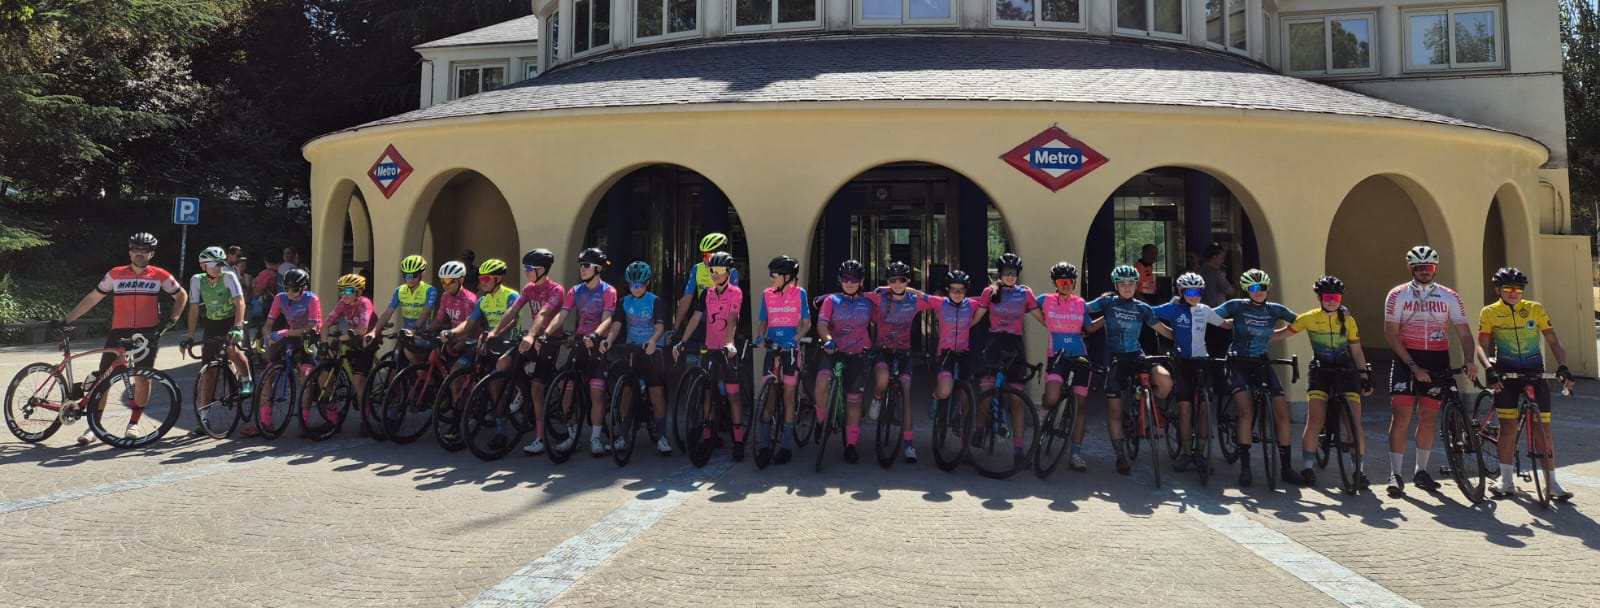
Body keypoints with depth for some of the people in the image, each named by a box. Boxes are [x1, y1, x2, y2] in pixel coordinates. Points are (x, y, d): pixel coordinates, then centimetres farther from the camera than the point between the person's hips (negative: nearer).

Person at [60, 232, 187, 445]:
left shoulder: (160, 276, 3)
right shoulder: (115, 274, 5)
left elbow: (181, 295, 14)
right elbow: (92, 298, 11)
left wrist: (173, 319, 3)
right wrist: (67, 319, 9)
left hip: (147, 334, -1)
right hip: (119, 333, 1)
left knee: (143, 378, -1)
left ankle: (133, 423, 14)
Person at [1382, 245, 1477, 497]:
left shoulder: (1449, 297, 6)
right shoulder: (1398, 295, -1)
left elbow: (1464, 333, 1)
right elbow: (1391, 333, -6)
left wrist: (1469, 361, -17)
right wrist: (1413, 366, -13)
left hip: (1437, 361, 3)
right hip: (1406, 359, -2)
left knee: (1428, 419, 7)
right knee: (1401, 417, -9)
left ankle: (1421, 471, 20)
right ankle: (1395, 474, -6)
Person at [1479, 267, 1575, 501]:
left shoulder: (1535, 309, 3)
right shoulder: (1489, 313, 0)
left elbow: (1554, 342, 0)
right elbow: (1483, 346, -5)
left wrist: (1563, 367, -14)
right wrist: (1490, 369, -21)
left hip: (1535, 373, 1)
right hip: (1506, 374, -1)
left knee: (1542, 428, -2)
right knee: (1508, 427, -3)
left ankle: (1552, 483, 7)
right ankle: (1506, 481, 9)